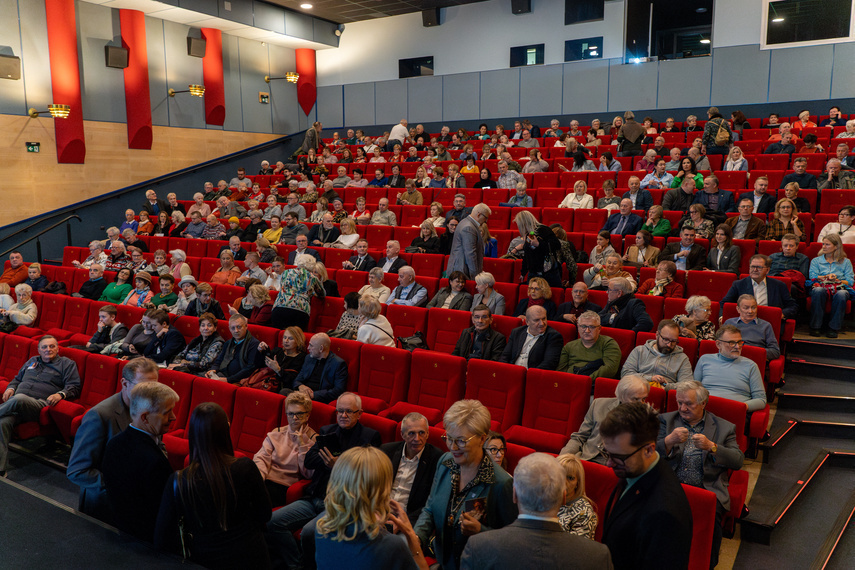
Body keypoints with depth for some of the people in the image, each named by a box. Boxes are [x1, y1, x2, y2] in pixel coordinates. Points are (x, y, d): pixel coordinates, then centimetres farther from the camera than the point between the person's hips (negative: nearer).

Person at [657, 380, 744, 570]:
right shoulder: (666, 421, 15)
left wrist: (711, 446, -12)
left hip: (706, 489, 0)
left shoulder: (724, 427, 14)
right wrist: (669, 441, -15)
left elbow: (738, 460, 3)